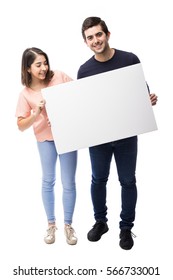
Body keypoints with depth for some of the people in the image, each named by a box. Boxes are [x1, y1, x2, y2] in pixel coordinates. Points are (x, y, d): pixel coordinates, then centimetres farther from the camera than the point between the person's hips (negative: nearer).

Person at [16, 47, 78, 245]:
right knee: (48, 181, 12)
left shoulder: (59, 76, -7)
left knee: (68, 183, 4)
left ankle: (68, 225, 23)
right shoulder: (26, 94, -7)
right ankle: (51, 224, 30)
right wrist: (36, 113, -23)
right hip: (45, 138, 0)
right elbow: (21, 126, -7)